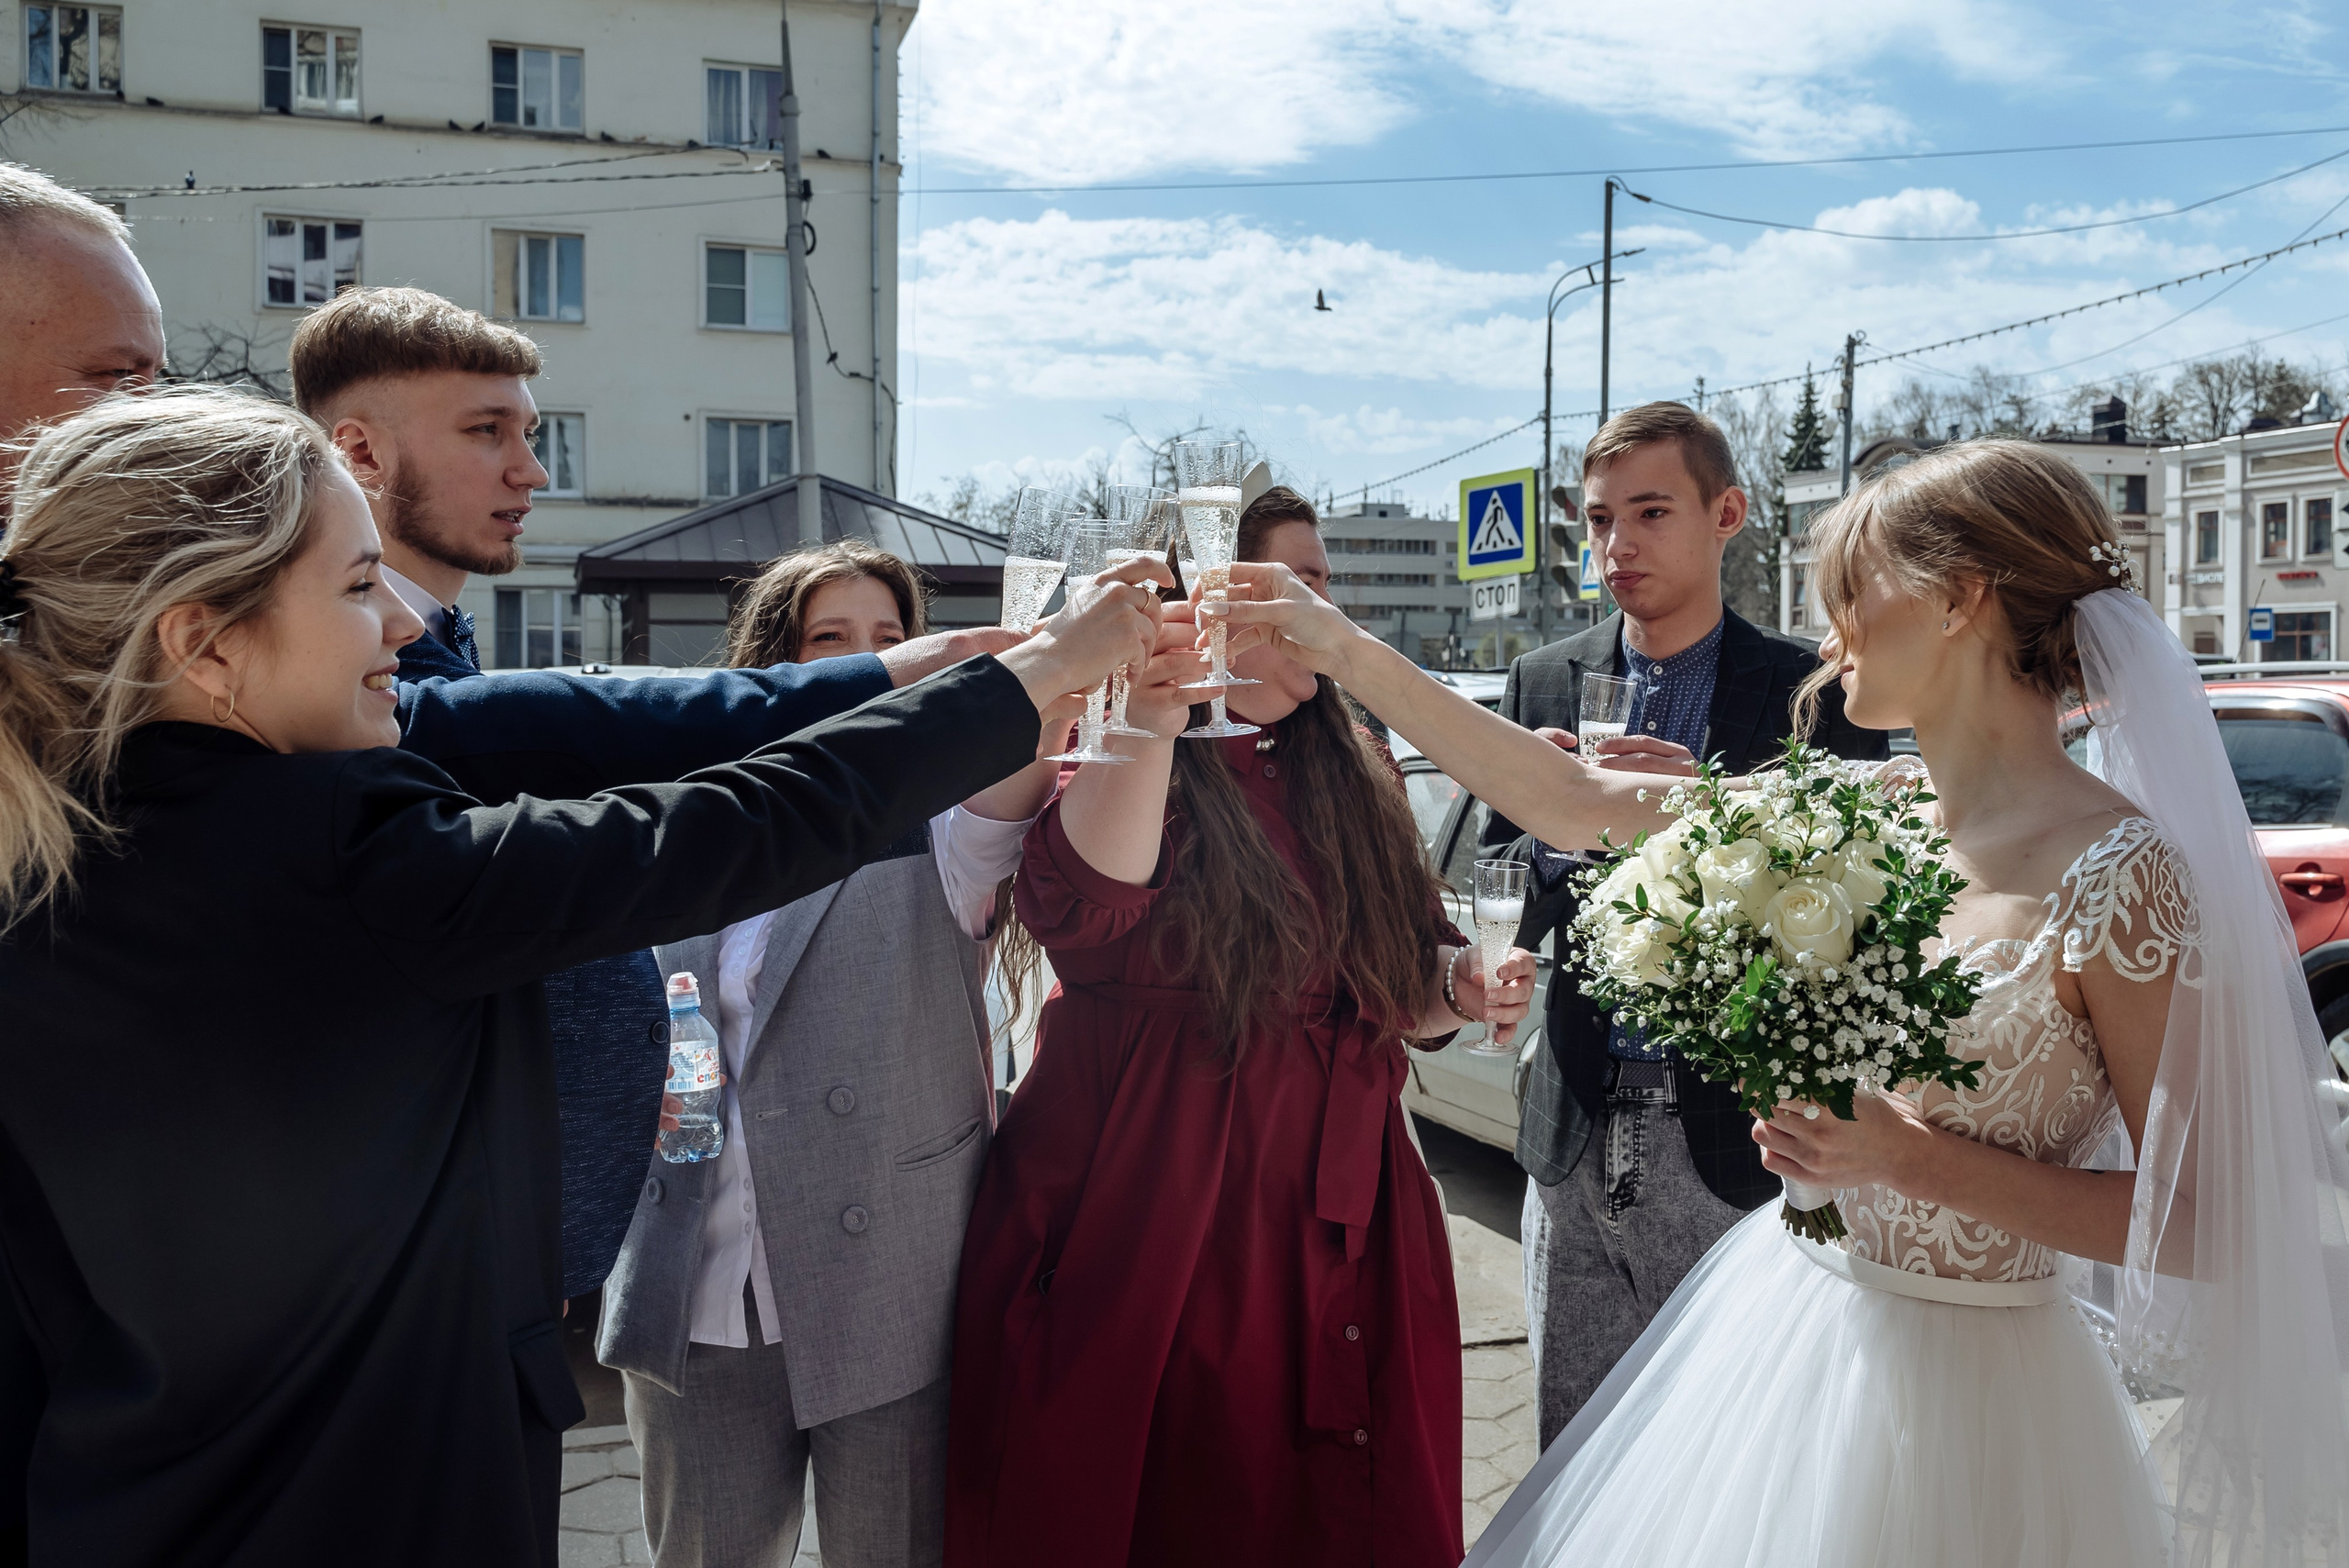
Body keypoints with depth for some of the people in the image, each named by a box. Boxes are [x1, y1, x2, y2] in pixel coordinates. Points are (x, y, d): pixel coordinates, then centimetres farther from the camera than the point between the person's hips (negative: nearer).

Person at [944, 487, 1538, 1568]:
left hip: (1336, 1232, 5)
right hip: (1146, 1237, -4)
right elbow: (1079, 912, -27)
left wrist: (1455, 989, -4)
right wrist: (1154, 713, -35)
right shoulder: (1107, 757, -5)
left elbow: (1397, 984, 17)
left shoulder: (1352, 774, 11)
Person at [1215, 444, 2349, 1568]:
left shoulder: (2119, 874, -20)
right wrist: (1344, 651, -1)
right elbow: (1571, 806, 0)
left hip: (1950, 1387, -6)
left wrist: (1917, 1160, -25)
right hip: (1778, 1326, 6)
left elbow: (2206, 1221, -16)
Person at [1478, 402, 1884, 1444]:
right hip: (1576, 1135, 3)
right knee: (1574, 1453, 13)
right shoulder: (1542, 683, 8)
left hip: (1736, 1142, -3)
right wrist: (1550, 821, -12)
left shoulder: (1812, 692, -2)